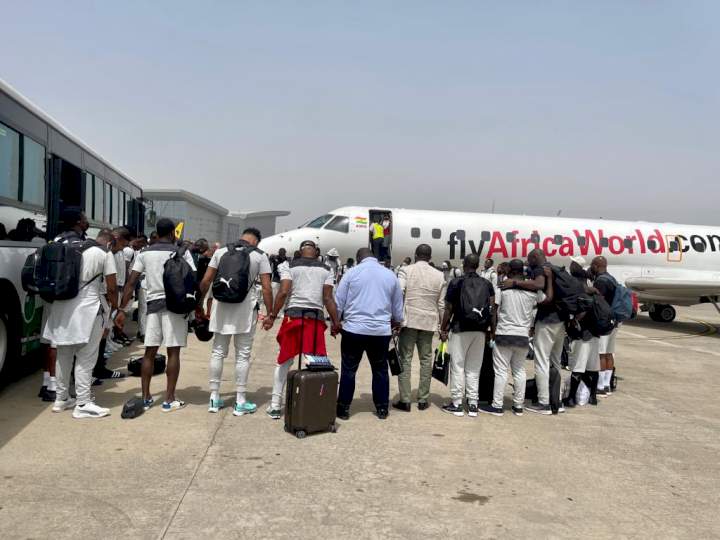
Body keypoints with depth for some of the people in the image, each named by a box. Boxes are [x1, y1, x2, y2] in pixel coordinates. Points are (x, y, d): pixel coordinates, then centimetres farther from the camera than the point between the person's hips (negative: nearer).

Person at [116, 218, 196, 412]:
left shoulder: (144, 253, 7)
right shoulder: (182, 252, -1)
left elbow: (131, 283, 2)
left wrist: (122, 309, 4)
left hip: (153, 304, 3)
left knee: (150, 352, 10)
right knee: (173, 352, 2)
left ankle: (145, 397, 14)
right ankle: (169, 399, 5)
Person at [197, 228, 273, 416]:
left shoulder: (221, 251, 7)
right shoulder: (260, 256, 0)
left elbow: (205, 281, 5)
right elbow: (266, 288, -6)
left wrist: (199, 305, 14)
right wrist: (270, 313, 0)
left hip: (222, 305, 3)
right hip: (245, 307, -3)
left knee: (218, 352, 13)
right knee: (243, 355, 6)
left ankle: (214, 398, 19)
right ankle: (240, 402, 11)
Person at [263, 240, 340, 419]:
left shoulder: (289, 266, 5)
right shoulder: (326, 269, 9)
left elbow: (284, 292, -6)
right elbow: (328, 298, 2)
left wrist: (272, 316, -2)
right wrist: (336, 322, 6)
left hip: (294, 314, 0)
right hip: (316, 317, 0)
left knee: (284, 361, 10)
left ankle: (275, 406, 13)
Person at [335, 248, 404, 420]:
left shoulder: (352, 272, 0)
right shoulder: (390, 275, 7)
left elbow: (338, 302, 0)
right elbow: (397, 307, 15)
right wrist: (397, 323, 31)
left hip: (354, 329, -2)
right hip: (381, 331, 2)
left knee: (349, 370, 8)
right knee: (380, 370, 14)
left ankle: (343, 408, 13)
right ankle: (382, 408, 20)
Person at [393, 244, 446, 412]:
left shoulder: (406, 270, -1)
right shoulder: (439, 275, 8)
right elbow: (441, 304, 9)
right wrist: (443, 325, 17)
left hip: (409, 320, -2)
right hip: (429, 322, 2)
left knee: (405, 360, 2)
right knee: (426, 360, 10)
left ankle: (405, 401, 2)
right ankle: (423, 400, 13)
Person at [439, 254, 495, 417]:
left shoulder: (456, 283, -3)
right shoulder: (487, 284, 8)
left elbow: (449, 309, -3)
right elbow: (492, 309, 2)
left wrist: (443, 329, 5)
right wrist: (492, 330, 9)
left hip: (460, 329, -4)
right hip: (480, 330, 4)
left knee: (457, 367, 3)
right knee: (474, 369, 10)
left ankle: (456, 404, 5)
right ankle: (473, 404, 11)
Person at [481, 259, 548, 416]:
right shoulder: (532, 289, 1)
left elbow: (494, 310, -7)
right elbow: (549, 299, 15)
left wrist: (493, 331, 1)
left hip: (504, 334, -3)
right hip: (523, 335, 3)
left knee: (501, 371, 2)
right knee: (519, 370, 14)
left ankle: (497, 405, 4)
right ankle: (518, 406, 18)